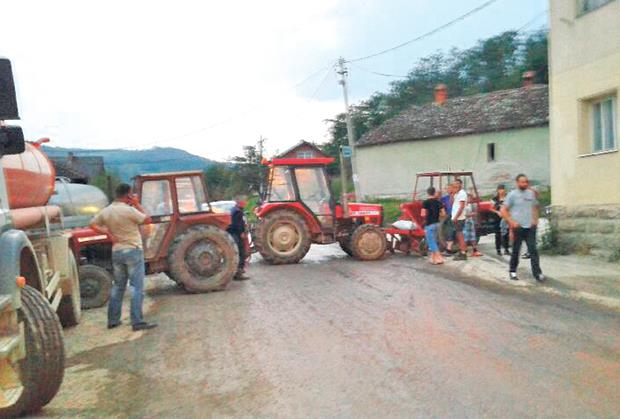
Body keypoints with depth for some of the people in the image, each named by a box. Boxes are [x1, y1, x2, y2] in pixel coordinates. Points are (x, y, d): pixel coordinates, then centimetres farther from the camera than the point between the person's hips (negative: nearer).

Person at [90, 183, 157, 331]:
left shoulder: (106, 211, 4)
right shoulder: (129, 210, -16)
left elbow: (93, 224, 12)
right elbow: (147, 220, -8)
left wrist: (108, 233, 3)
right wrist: (137, 205, 0)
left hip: (116, 252, 7)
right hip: (133, 251, -7)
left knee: (118, 286, 17)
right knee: (137, 287, -3)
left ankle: (113, 320, 22)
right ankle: (137, 322, -4)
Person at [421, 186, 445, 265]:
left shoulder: (425, 202, -12)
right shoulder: (438, 202, 3)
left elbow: (423, 214, -16)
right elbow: (443, 213, 2)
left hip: (429, 224, -6)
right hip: (437, 223, 6)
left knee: (431, 242, -2)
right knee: (433, 241, 17)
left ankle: (439, 258, -7)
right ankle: (433, 257, 22)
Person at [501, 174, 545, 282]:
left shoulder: (531, 193, 9)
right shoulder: (512, 194, -4)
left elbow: (535, 207, 22)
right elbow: (503, 211, -5)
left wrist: (535, 219, 7)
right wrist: (511, 222, -13)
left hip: (530, 227, 3)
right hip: (518, 227, -3)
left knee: (533, 250, -2)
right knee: (516, 251, 6)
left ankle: (537, 273, -1)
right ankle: (513, 271, 21)